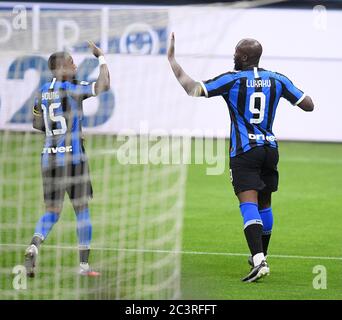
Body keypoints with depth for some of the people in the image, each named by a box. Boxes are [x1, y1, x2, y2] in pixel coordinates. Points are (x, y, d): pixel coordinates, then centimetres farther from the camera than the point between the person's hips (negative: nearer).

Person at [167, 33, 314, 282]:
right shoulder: (277, 80, 5)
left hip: (244, 151, -5)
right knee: (264, 205, 19)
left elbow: (192, 89, -15)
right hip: (270, 148, 5)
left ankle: (259, 260, -28)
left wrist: (171, 59, -6)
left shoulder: (232, 80, -8)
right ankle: (261, 257, 33)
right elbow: (308, 105, 10)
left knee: (249, 205, -13)